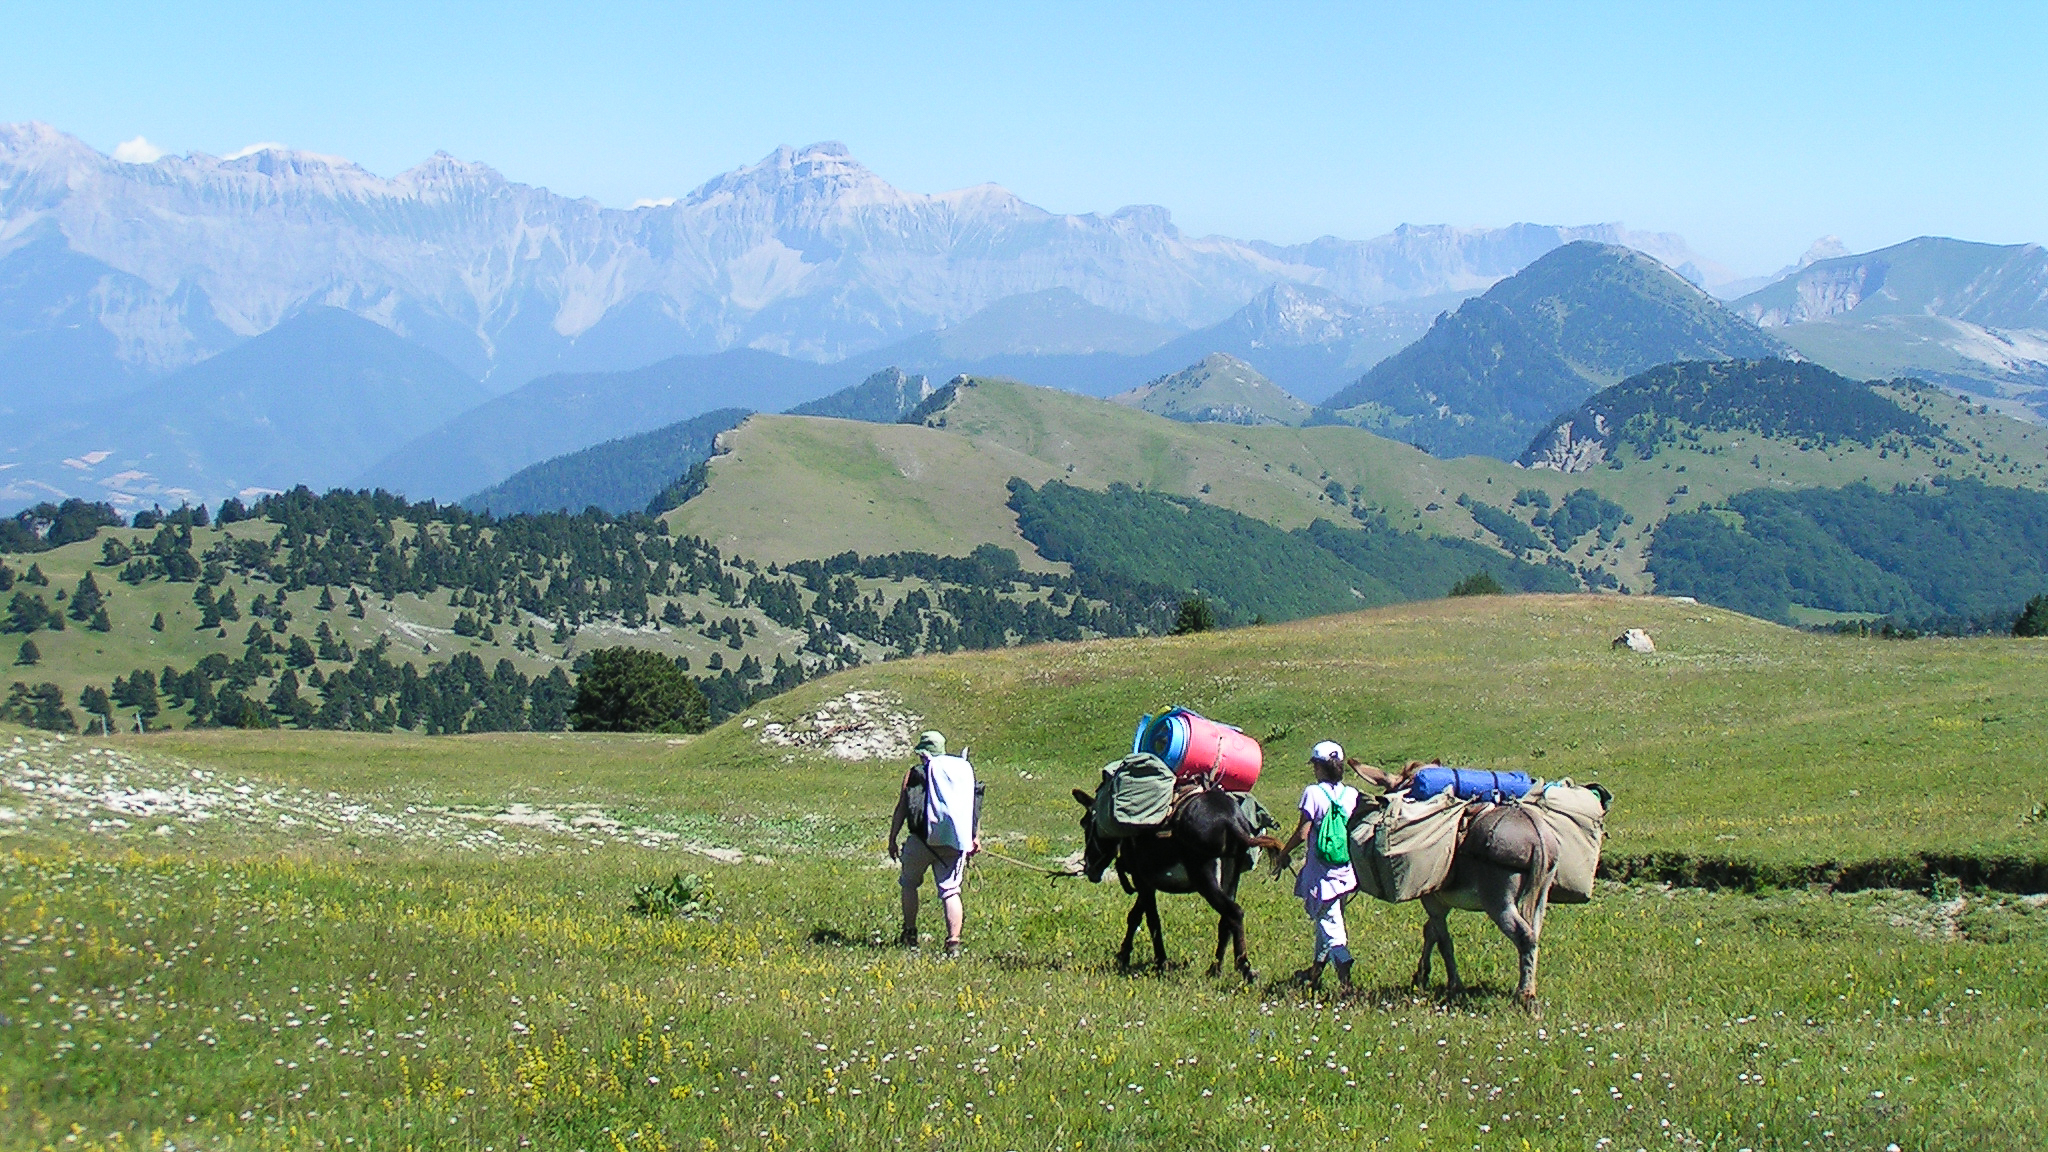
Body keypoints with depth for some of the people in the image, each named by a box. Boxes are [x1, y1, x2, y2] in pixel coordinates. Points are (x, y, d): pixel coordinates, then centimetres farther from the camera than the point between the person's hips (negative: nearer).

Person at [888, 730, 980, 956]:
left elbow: (901, 810, 2)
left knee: (909, 883, 18)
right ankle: (953, 943, -9)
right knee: (950, 891, 3)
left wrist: (892, 840, 8)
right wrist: (975, 838, 22)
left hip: (923, 839, -2)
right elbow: (975, 809, 14)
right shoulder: (965, 771, 13)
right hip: (955, 842, 2)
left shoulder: (916, 774, 4)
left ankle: (910, 935, 17)